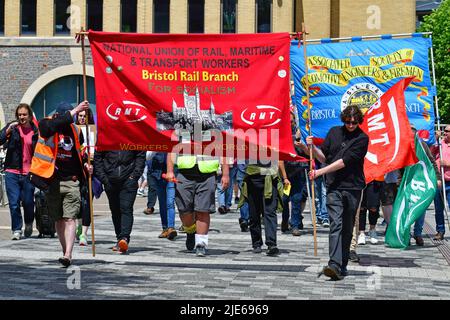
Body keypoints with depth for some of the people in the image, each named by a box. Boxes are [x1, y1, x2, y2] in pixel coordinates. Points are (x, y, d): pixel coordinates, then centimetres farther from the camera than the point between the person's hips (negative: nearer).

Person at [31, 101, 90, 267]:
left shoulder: (75, 130, 8)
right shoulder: (46, 125, -3)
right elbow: (55, 124, -28)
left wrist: (85, 165, 3)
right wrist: (75, 111, -28)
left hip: (71, 181, 1)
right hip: (52, 181, -1)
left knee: (70, 218, -11)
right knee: (59, 219, 10)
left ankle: (67, 255, -20)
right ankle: (66, 251, 21)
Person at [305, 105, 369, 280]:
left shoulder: (362, 139, -4)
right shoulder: (334, 132, 10)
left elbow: (345, 161, -12)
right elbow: (324, 157, 14)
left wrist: (320, 172, -14)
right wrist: (313, 147, -5)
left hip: (353, 188, -1)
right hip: (334, 187, 1)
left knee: (347, 228, 6)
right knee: (336, 224, -13)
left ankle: (342, 266, 16)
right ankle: (334, 264, -24)